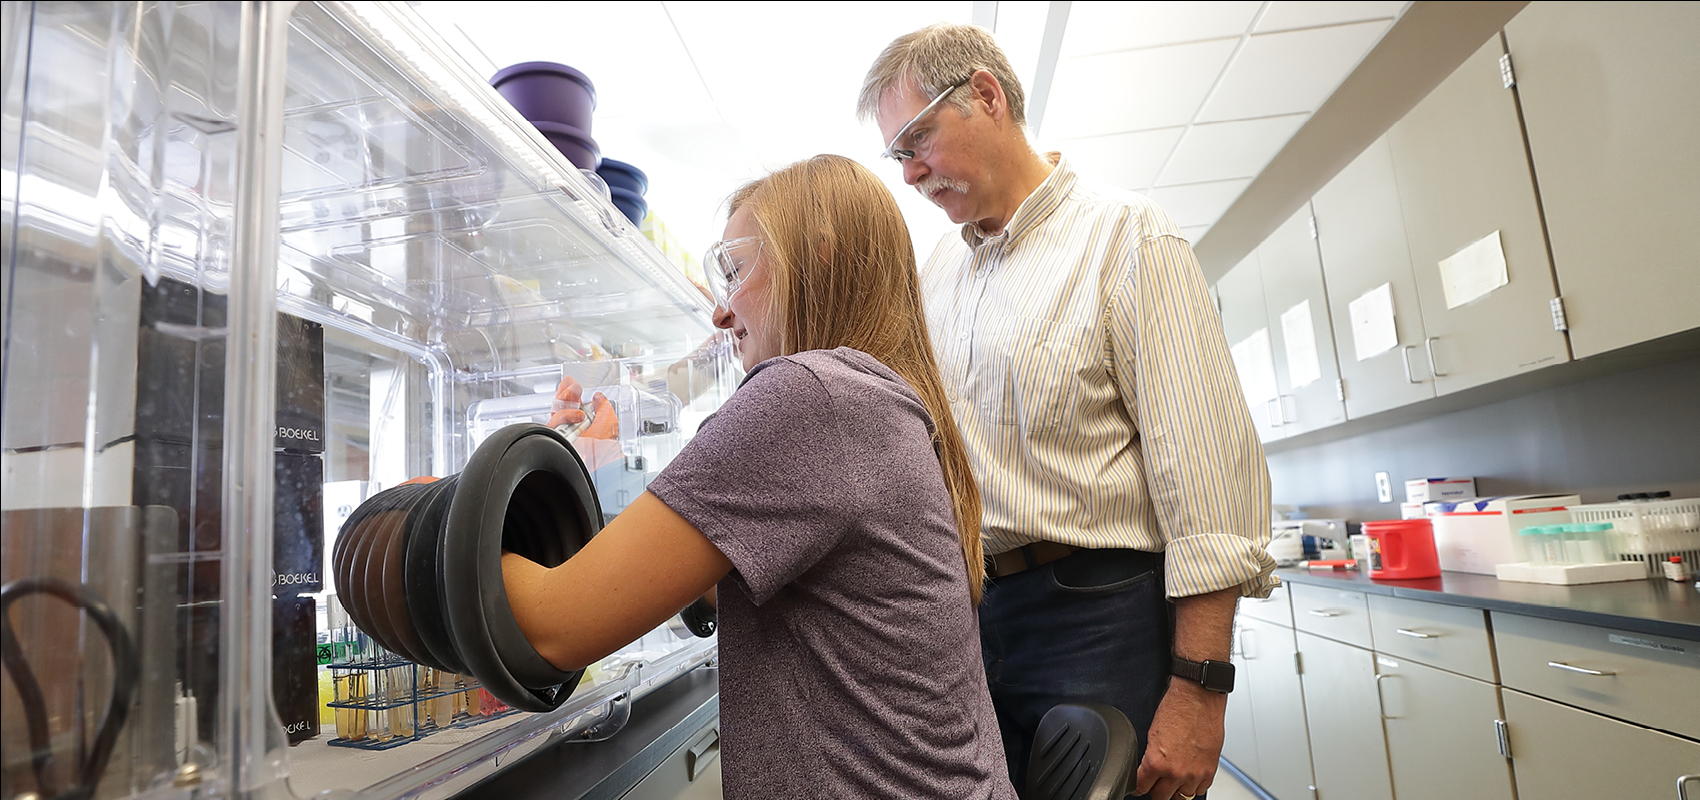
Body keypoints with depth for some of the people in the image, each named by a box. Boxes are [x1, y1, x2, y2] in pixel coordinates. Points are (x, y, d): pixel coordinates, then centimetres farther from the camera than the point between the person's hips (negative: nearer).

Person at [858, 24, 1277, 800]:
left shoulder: (1126, 236, -7)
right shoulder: (940, 265, 13)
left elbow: (1211, 478, -13)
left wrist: (1197, 690, -16)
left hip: (1096, 618, -5)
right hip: (961, 612, 6)